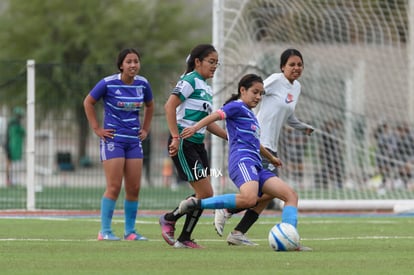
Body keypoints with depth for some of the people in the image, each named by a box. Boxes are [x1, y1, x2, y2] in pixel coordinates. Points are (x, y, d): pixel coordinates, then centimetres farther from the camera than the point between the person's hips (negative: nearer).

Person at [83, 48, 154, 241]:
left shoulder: (142, 84, 4)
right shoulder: (108, 83, -10)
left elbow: (149, 106, 23)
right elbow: (88, 102, 2)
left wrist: (145, 129, 15)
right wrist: (96, 128, -3)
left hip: (134, 140, 5)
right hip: (113, 139, -5)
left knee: (134, 188, 3)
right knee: (114, 187, -10)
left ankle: (130, 231, 11)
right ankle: (105, 231, -3)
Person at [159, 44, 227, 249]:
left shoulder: (206, 88, 18)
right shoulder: (190, 80, -9)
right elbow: (169, 106, -19)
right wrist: (176, 137, -25)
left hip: (197, 144, 9)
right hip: (184, 144, -9)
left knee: (204, 195, 6)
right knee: (205, 193, -10)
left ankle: (184, 239, 14)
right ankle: (169, 219, 8)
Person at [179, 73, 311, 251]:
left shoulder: (250, 115, 31)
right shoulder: (237, 106, 4)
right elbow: (217, 115, -14)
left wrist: (271, 158, 62)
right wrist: (196, 127, -31)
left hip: (256, 166, 10)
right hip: (242, 160, -10)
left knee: (291, 195, 1)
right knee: (249, 199, -36)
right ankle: (196, 203, -27)